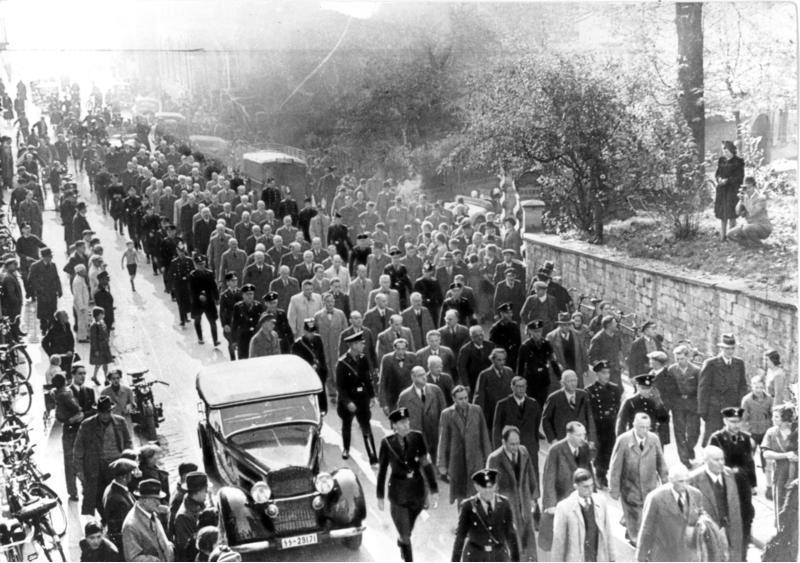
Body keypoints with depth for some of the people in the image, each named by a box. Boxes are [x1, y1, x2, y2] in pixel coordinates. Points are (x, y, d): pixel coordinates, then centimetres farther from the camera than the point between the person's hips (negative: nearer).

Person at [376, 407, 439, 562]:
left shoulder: (417, 438, -9)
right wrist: (380, 496, 2)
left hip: (418, 491, 2)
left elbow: (427, 465, -8)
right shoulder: (387, 443, -11)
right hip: (398, 492, -2)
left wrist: (434, 491, -12)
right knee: (406, 536, -2)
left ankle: (401, 542, 56)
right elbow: (382, 470, -2)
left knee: (408, 529, 24)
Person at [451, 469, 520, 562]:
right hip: (474, 557, -2)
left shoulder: (503, 504, -3)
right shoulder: (468, 506, -10)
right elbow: (460, 536, -5)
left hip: (499, 557, 2)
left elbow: (510, 533, 3)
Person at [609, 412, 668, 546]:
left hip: (650, 489, 3)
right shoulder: (623, 440, -12)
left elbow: (661, 463, 6)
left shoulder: (654, 439, -3)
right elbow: (615, 467, -8)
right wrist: (614, 489, -7)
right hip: (630, 489, -3)